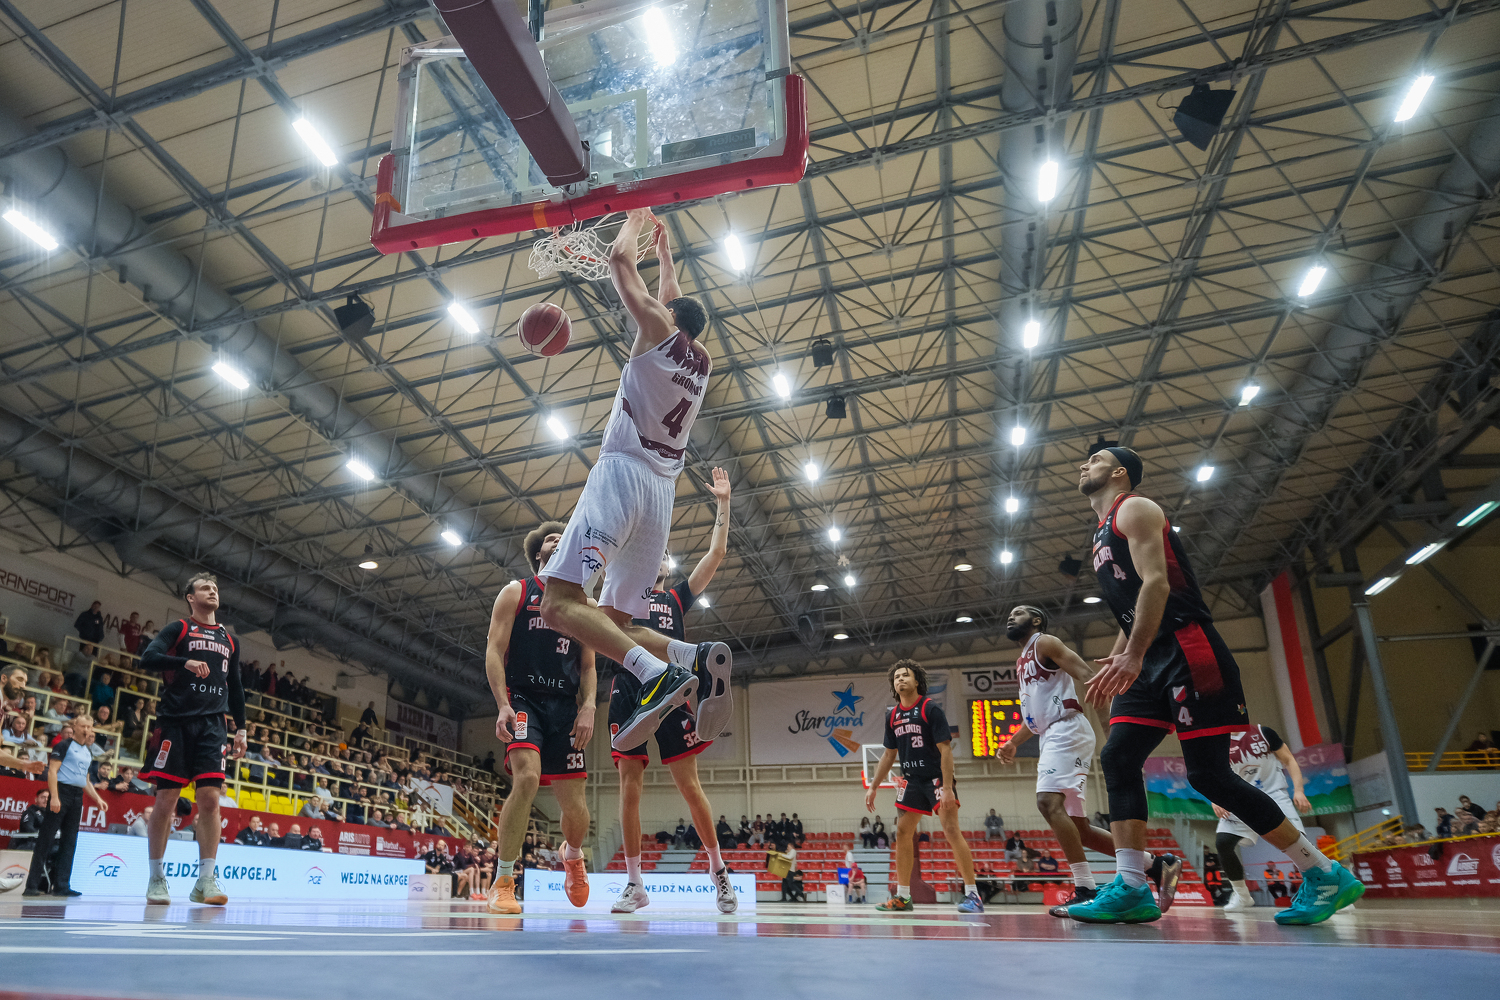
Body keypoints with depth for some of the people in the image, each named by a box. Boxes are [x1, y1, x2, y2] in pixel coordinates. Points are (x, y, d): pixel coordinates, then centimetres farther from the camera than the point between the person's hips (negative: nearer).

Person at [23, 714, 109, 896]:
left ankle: (61, 885, 8)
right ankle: (32, 885, -5)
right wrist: (54, 797, -20)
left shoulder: (88, 753, 20)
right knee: (46, 839, -7)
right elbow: (52, 771, -10)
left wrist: (98, 799, 19)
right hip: (61, 791, -7)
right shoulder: (64, 745, -2)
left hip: (78, 797, 7)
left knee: (69, 842, 5)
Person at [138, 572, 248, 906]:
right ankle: (157, 878, 13)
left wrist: (241, 729, 17)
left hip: (211, 725, 3)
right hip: (175, 722, -3)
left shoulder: (229, 640, 20)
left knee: (210, 798, -7)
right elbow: (148, 658, -10)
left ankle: (206, 880, -4)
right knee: (166, 799, -1)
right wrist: (185, 661, -25)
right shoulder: (179, 628, 7)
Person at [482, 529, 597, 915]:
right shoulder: (516, 592, 6)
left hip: (565, 707, 3)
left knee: (574, 803, 1)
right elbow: (494, 651, -1)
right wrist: (503, 704, -13)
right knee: (527, 776, -27)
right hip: (522, 699, -3)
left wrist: (588, 708, -1)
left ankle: (573, 854, 37)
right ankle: (502, 883, -13)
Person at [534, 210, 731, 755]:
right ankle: (697, 657, -17)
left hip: (623, 472, -7)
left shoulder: (660, 332, 5)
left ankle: (658, 674, -40)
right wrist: (665, 251, 52)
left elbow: (619, 260, 12)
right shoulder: (702, 363, 23)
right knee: (616, 621, 9)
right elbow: (674, 300, 42)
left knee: (561, 602, -20)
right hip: (663, 490, 8)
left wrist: (634, 219, 29)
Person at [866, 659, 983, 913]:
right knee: (903, 832, 3)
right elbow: (889, 754, 14)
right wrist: (873, 787, 11)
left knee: (951, 829, -15)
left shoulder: (931, 709, -12)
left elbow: (945, 749, -16)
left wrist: (947, 788, -24)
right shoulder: (892, 715, 6)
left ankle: (972, 894, -9)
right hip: (912, 780, 6)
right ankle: (902, 896, 13)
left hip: (937, 778, -6)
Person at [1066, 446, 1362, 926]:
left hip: (1187, 652, -9)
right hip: (1150, 662, 9)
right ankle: (1131, 890, -5)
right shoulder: (1104, 532, 24)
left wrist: (1132, 656, -26)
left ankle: (1326, 875, 4)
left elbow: (1156, 583, -18)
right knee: (1118, 758, -3)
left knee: (1208, 773, -9)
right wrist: (1116, 662, 19)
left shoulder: (1134, 509, -4)